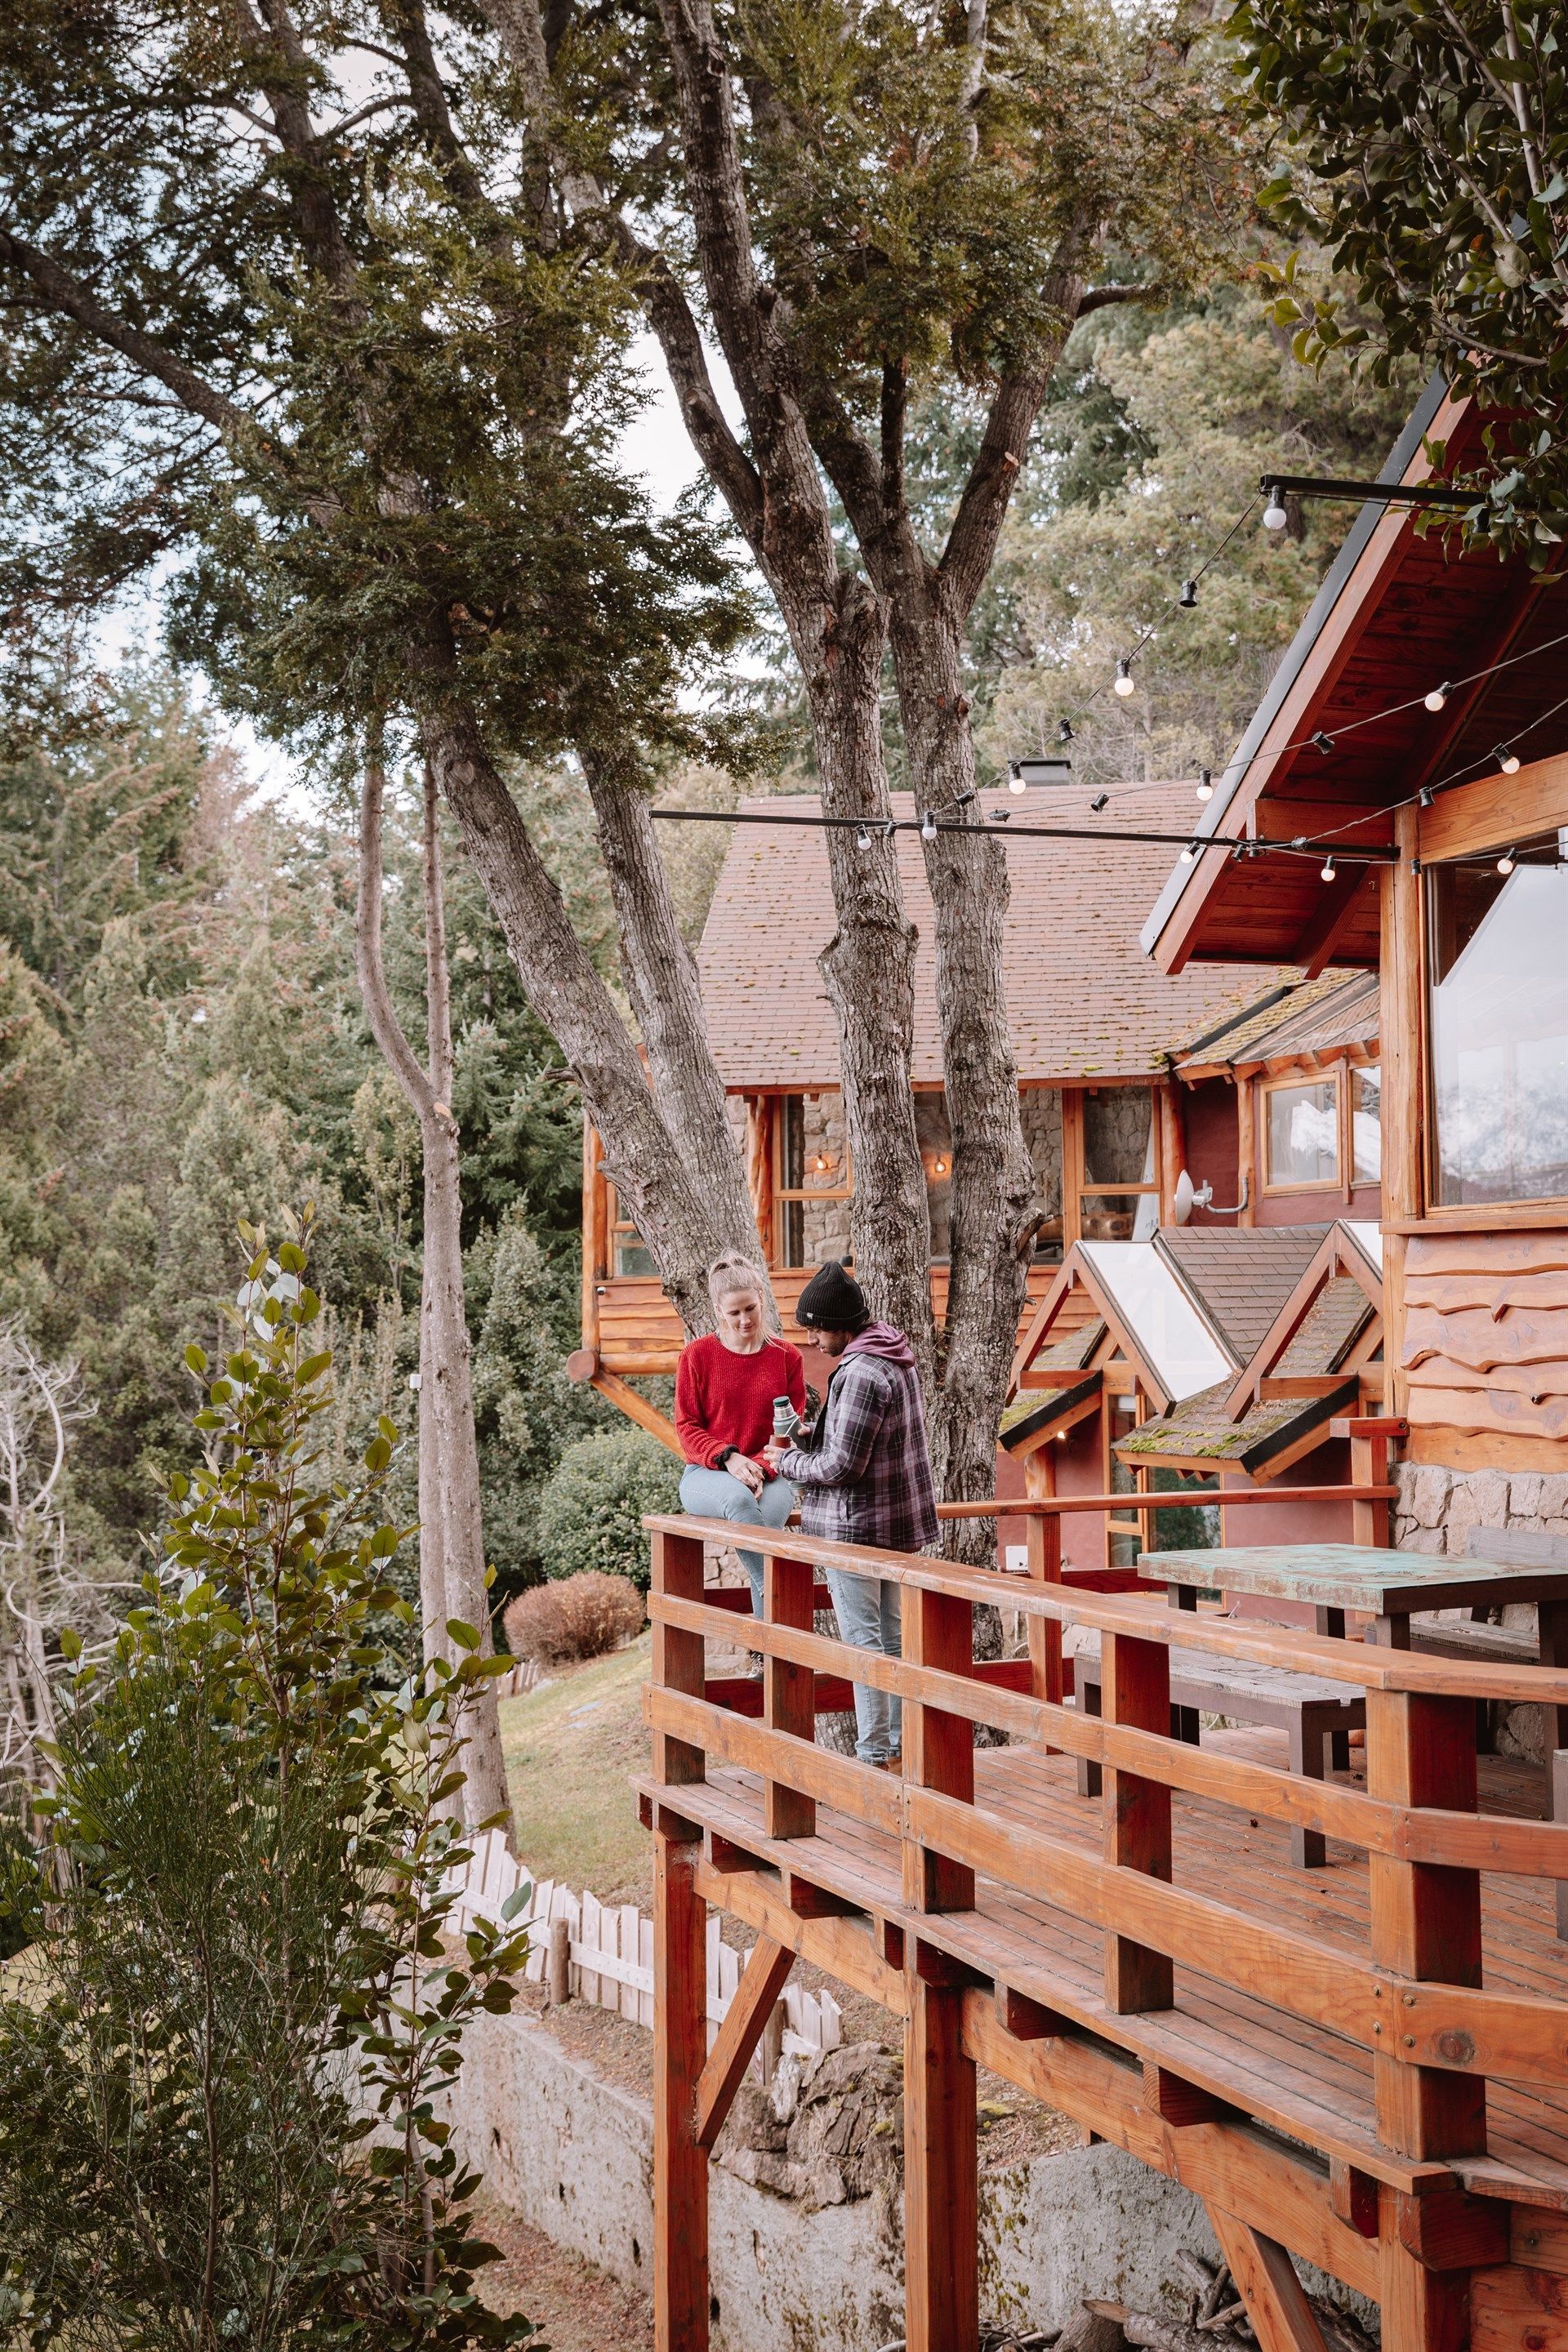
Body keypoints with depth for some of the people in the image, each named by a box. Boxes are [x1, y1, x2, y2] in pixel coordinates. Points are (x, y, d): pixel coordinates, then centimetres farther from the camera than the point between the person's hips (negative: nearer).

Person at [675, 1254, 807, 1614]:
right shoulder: (697, 1354, 3)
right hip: (708, 1474, 0)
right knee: (739, 1499, -39)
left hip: (769, 1475, 1)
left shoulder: (787, 1357, 6)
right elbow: (686, 1427, 3)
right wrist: (728, 1458, -16)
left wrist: (762, 1466, -15)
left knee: (765, 1516, -36)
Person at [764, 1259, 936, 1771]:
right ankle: (900, 1748, 22)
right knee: (894, 1636, 14)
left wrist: (786, 1462, -6)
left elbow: (840, 1466, -22)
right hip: (901, 1519, 10)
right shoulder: (898, 1358, 8)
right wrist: (806, 1442, 9)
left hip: (856, 1524, -10)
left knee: (863, 1640, -1)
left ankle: (875, 1755, 5)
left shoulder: (859, 1374, -24)